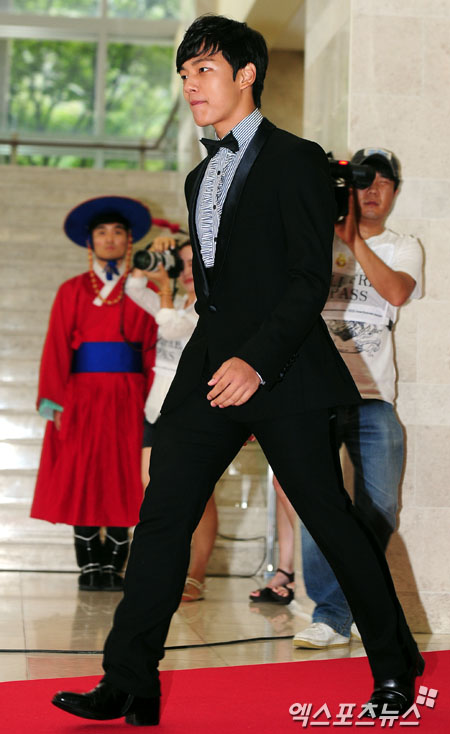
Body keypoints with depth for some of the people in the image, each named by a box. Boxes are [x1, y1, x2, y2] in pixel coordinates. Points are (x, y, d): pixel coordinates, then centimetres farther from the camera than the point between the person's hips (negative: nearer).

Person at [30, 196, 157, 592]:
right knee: (81, 479, -2)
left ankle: (113, 567, 4)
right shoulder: (72, 291, 10)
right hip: (83, 395, 0)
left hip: (128, 399, 0)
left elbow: (154, 349, 4)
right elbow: (56, 347, 4)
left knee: (123, 481, -2)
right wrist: (56, 399, -7)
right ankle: (90, 566, 5)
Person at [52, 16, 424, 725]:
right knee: (163, 515, 0)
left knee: (331, 517, -1)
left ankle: (396, 667, 17)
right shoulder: (202, 178, 21)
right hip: (211, 369, 7)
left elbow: (312, 279, -11)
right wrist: (222, 369, 16)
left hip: (283, 372, -7)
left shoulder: (296, 160, -3)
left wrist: (258, 363, -20)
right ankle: (129, 685, 4)